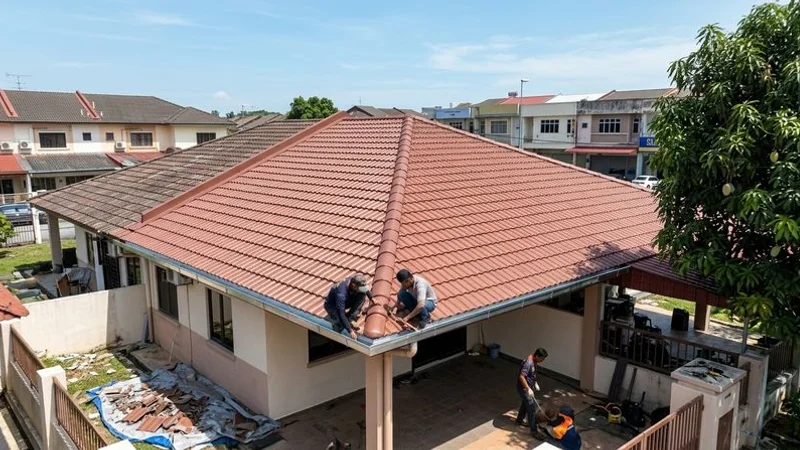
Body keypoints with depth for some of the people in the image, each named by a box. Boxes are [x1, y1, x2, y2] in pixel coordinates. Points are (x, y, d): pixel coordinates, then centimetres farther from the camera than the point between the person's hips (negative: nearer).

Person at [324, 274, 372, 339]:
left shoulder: (354, 281, -22)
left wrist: (371, 298, 17)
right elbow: (341, 314, -39)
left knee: (363, 294, -17)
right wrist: (350, 331, -39)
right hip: (332, 306, -7)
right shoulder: (341, 293, -42)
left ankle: (349, 318, -10)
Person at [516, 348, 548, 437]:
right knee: (532, 409, -4)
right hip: (524, 389, -10)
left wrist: (535, 383, 15)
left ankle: (519, 420, 45)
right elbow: (521, 377, -34)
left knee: (525, 404, 26)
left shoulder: (534, 361, 0)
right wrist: (528, 389, -32)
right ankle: (533, 431, 5)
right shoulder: (528, 363, -31)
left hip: (528, 387, 10)